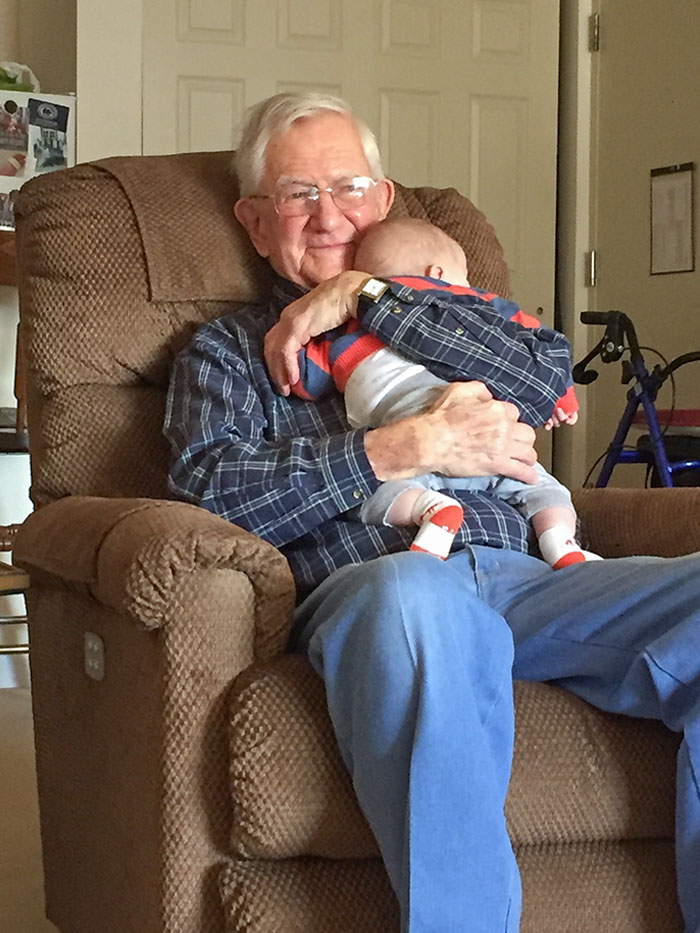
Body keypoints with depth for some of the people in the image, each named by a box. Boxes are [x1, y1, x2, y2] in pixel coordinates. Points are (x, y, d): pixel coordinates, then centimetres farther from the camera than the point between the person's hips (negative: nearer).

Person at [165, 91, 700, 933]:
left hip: (518, 576, 3)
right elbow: (210, 488, 3)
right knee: (417, 595, -42)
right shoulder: (228, 349, 24)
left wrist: (369, 299, 6)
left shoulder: (441, 315, 32)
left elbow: (549, 372, 9)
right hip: (362, 585, -3)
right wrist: (407, 448, -4)